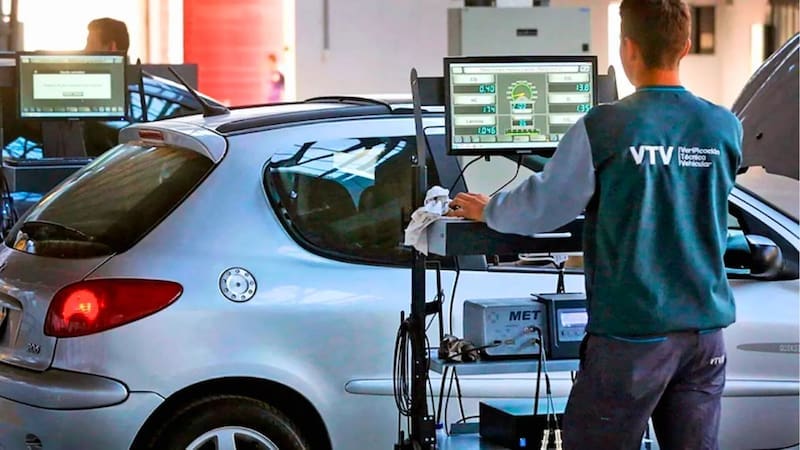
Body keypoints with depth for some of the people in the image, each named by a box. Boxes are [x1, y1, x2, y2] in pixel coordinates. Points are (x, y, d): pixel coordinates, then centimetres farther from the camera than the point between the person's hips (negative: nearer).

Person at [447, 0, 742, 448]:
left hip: (633, 331, -4)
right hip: (705, 328, 4)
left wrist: (489, 210, 21)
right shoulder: (726, 129, 1)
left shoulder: (604, 129, -13)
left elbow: (542, 207, -1)